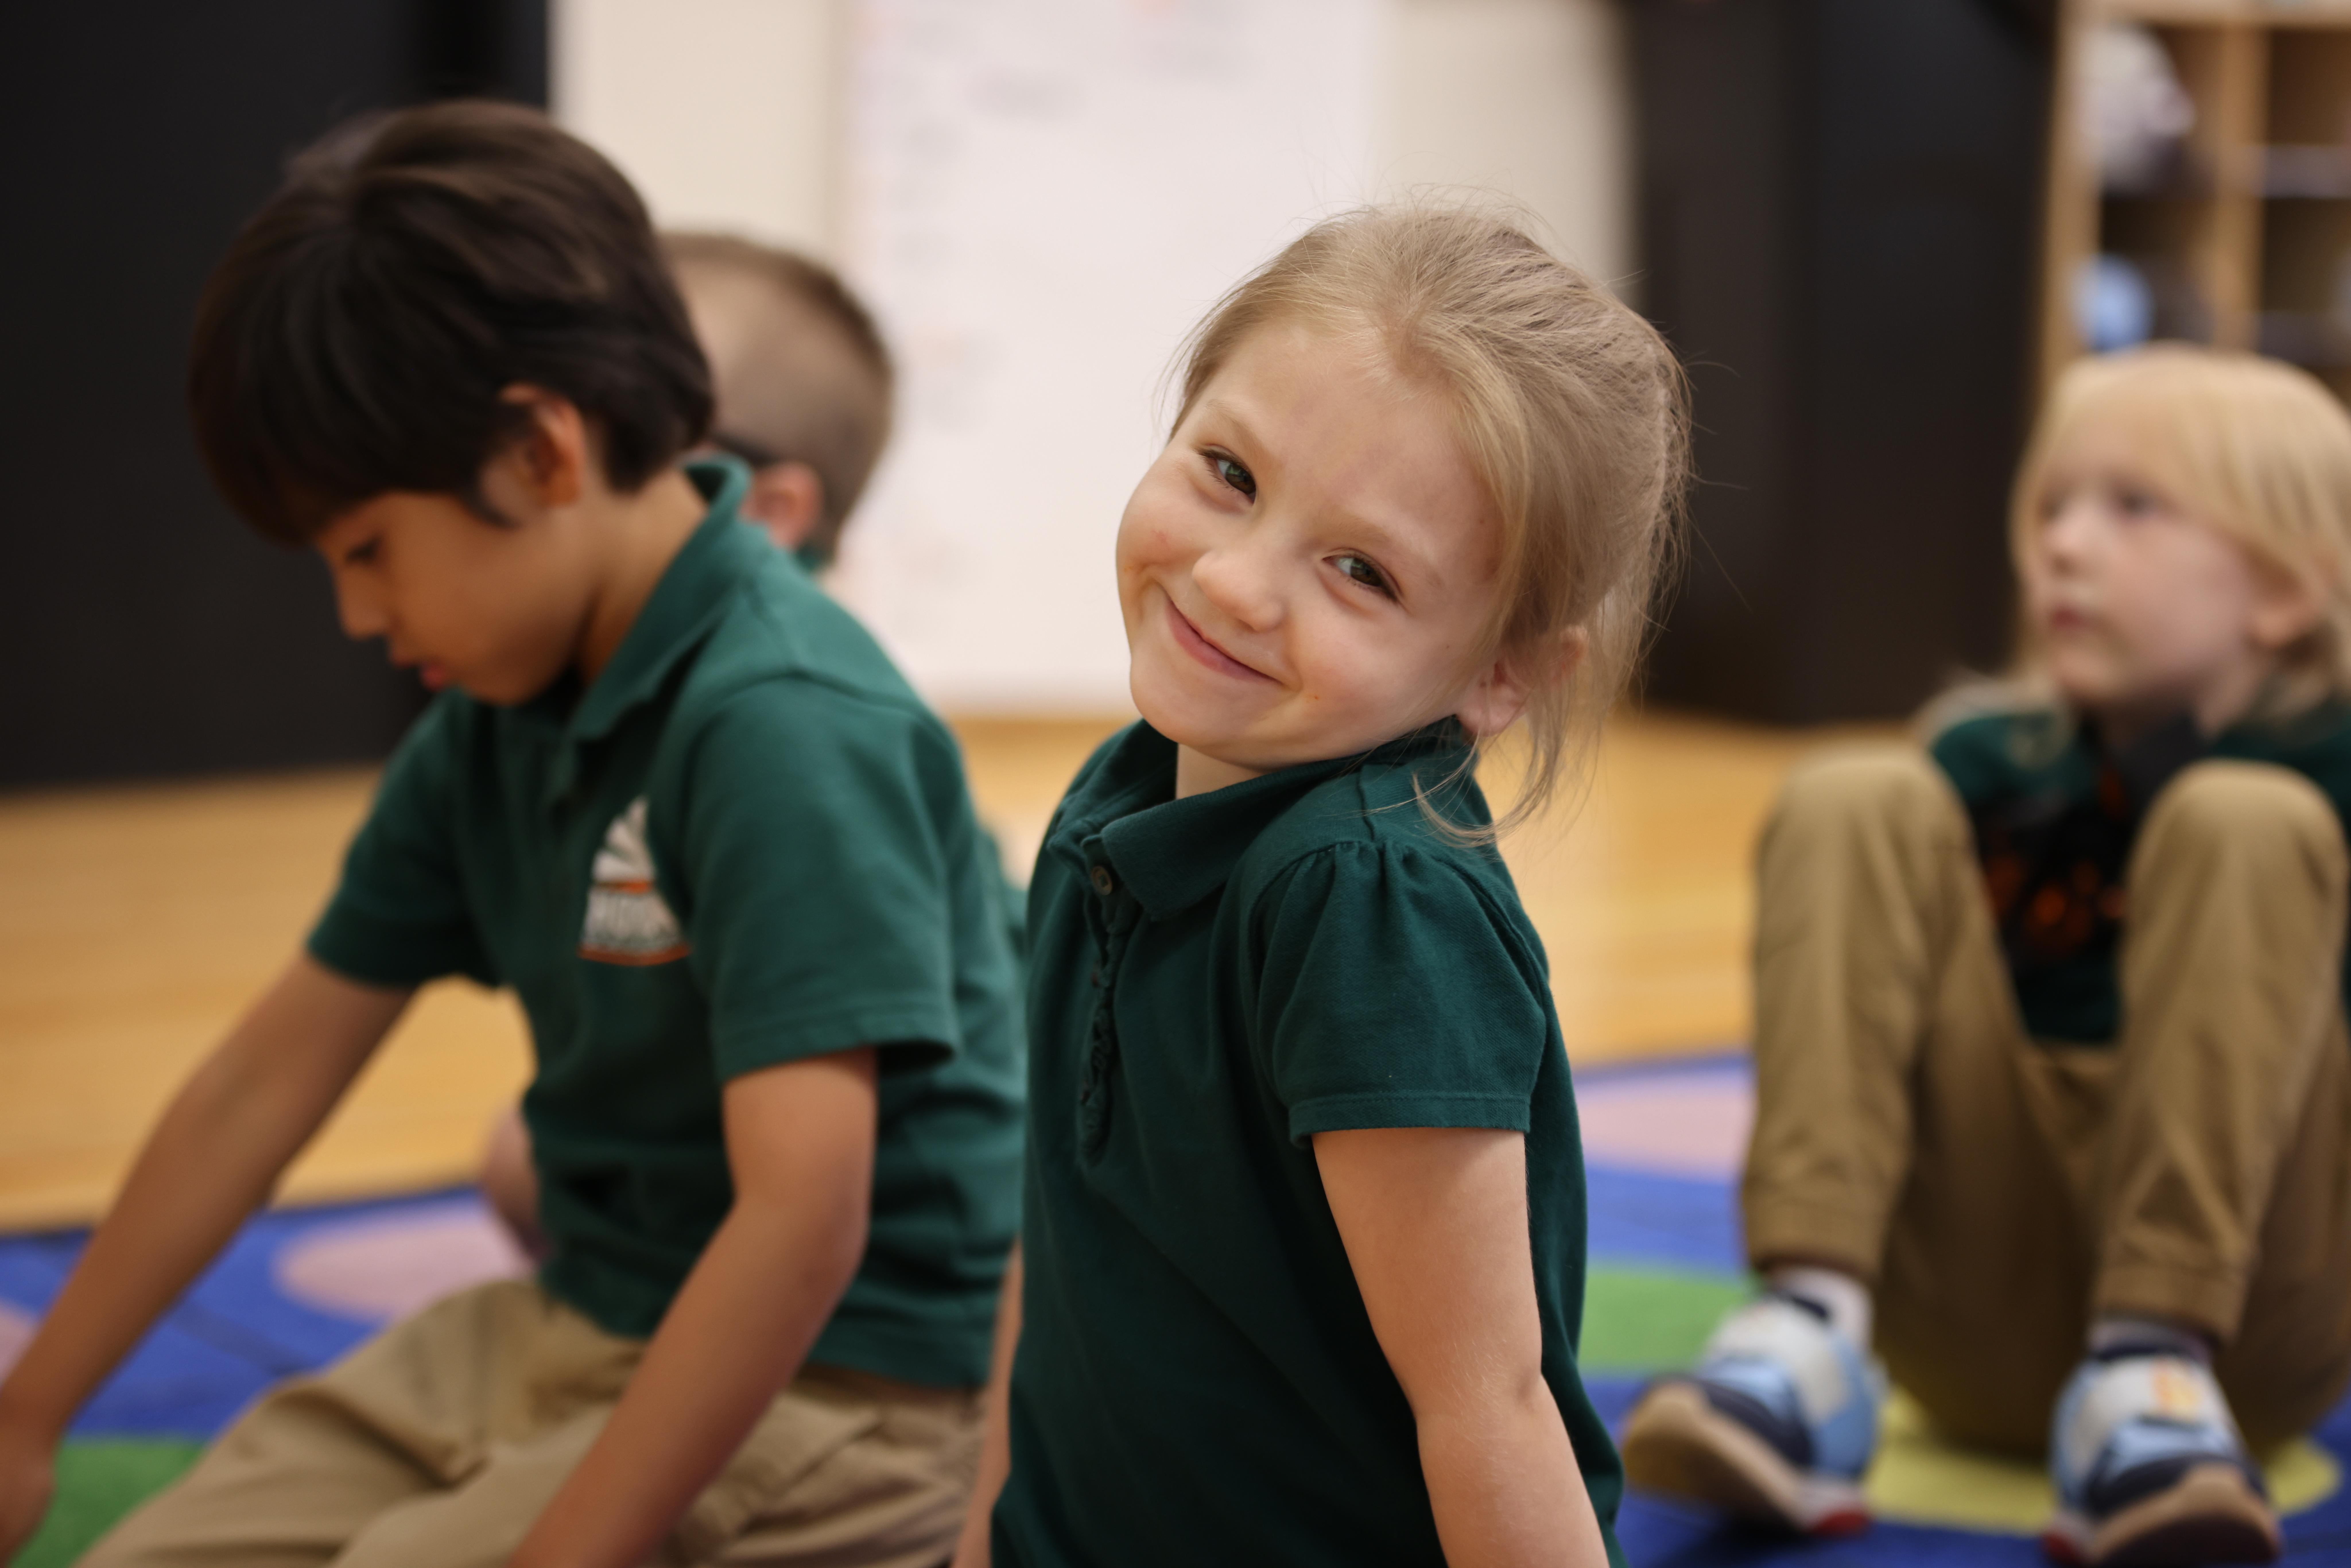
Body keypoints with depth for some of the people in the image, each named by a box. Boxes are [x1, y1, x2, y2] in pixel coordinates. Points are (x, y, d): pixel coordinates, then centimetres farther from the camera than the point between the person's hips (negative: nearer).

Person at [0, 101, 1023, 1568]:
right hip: (571, 1335, 8)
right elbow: (266, 1077, 11)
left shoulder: (787, 727, -22)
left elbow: (804, 1216, -29)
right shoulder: (496, 720, 4)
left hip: (828, 1394, -8)